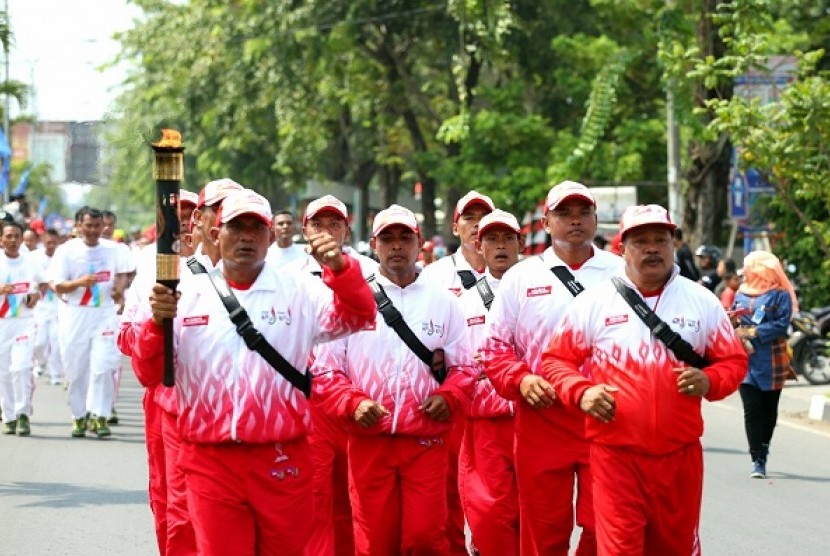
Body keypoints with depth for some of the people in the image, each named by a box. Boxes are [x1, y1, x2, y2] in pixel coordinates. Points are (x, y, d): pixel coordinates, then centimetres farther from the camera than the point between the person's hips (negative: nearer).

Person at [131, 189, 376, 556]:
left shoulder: (299, 293, 5)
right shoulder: (188, 298, 5)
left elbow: (357, 315, -10)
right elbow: (149, 374, 2)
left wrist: (339, 267, -28)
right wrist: (157, 324, -17)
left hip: (283, 462, 0)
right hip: (211, 461, 0)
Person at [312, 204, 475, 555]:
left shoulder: (442, 301, 9)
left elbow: (464, 366, 12)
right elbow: (325, 371, 3)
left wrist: (448, 397, -8)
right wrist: (353, 403, -14)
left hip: (426, 440, 0)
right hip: (369, 442, 0)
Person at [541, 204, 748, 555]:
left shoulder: (702, 302, 7)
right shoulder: (594, 302, 2)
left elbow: (733, 361, 13)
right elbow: (556, 360, 7)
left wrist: (710, 382, -9)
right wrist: (580, 392, -12)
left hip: (681, 455, 2)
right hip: (616, 455, -2)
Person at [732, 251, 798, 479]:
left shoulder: (780, 294, -4)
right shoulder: (742, 294, 12)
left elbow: (782, 324, -12)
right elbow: (734, 321, 15)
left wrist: (752, 332, -17)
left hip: (771, 363, -3)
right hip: (746, 360, 3)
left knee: (769, 409, 8)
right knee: (752, 409, -7)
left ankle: (762, 453, 24)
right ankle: (757, 460, -8)